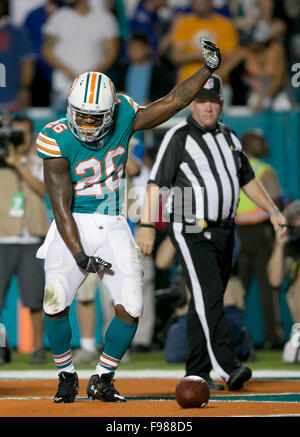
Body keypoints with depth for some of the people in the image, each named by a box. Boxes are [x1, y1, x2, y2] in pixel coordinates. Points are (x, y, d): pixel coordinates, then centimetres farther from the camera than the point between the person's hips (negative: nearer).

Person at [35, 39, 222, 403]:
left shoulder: (124, 120, -4)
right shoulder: (58, 140, -14)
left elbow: (174, 101, 5)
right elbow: (61, 207, -15)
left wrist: (209, 68, -3)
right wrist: (80, 256, -23)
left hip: (113, 227, 3)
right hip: (73, 228, -3)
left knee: (130, 308, -9)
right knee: (55, 302, -18)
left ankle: (102, 379, 9)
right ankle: (66, 376, 6)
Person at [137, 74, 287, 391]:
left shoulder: (229, 138, 15)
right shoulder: (179, 137, -5)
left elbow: (247, 180, 26)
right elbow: (156, 183, -11)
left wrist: (273, 211, 20)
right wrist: (147, 225, -21)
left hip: (223, 232, 7)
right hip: (192, 232, -7)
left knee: (207, 302, 8)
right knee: (208, 297, -17)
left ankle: (197, 374, 12)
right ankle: (227, 367, -28)